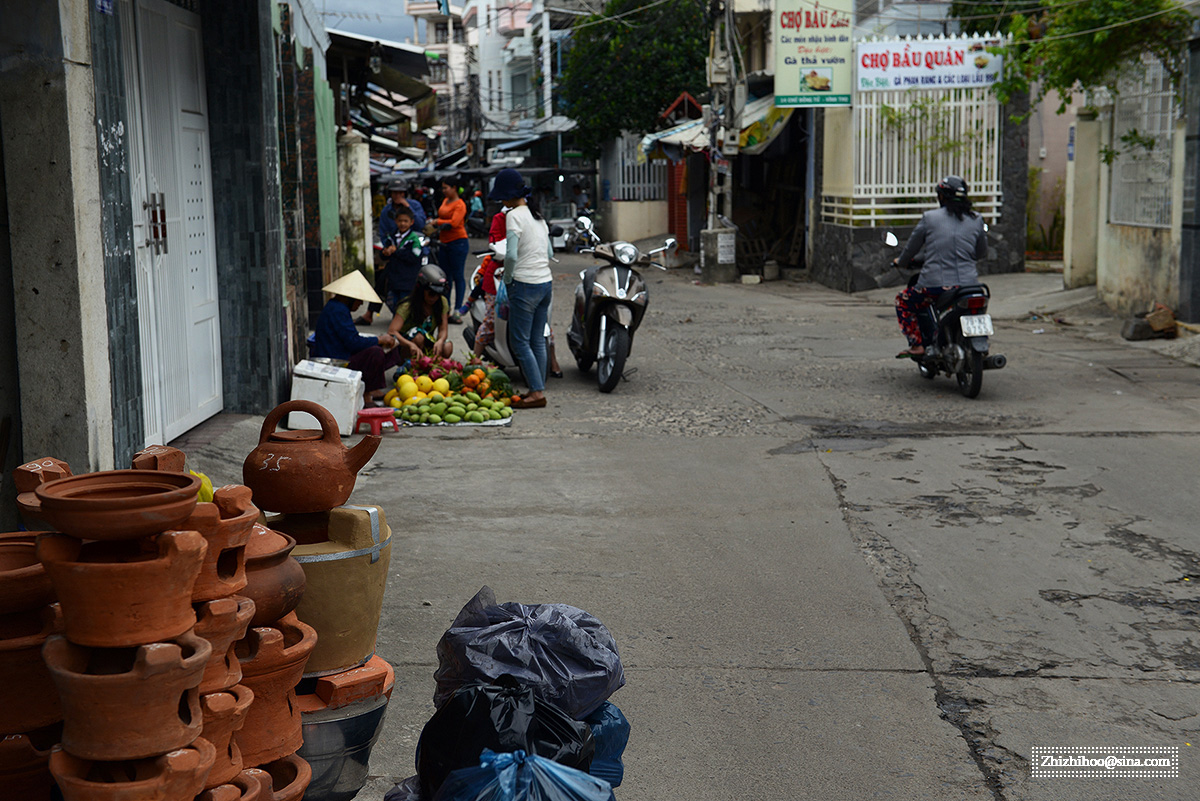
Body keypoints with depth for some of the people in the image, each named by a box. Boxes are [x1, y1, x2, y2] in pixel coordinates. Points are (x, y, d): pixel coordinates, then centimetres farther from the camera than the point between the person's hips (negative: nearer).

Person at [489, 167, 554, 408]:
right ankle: (539, 390, 16)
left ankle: (537, 392, -4)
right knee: (537, 340, 12)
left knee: (519, 341, -1)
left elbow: (511, 255, -21)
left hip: (525, 285, -8)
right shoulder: (538, 215, 14)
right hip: (546, 282, 8)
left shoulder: (514, 215, -12)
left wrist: (507, 279, -7)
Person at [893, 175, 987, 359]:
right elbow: (982, 252, 18)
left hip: (936, 284, -4)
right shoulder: (976, 220, 7)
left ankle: (916, 345, 9)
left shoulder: (929, 218, -1)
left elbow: (911, 248, 8)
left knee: (903, 302, 21)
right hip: (969, 283, 4)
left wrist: (900, 262, 30)